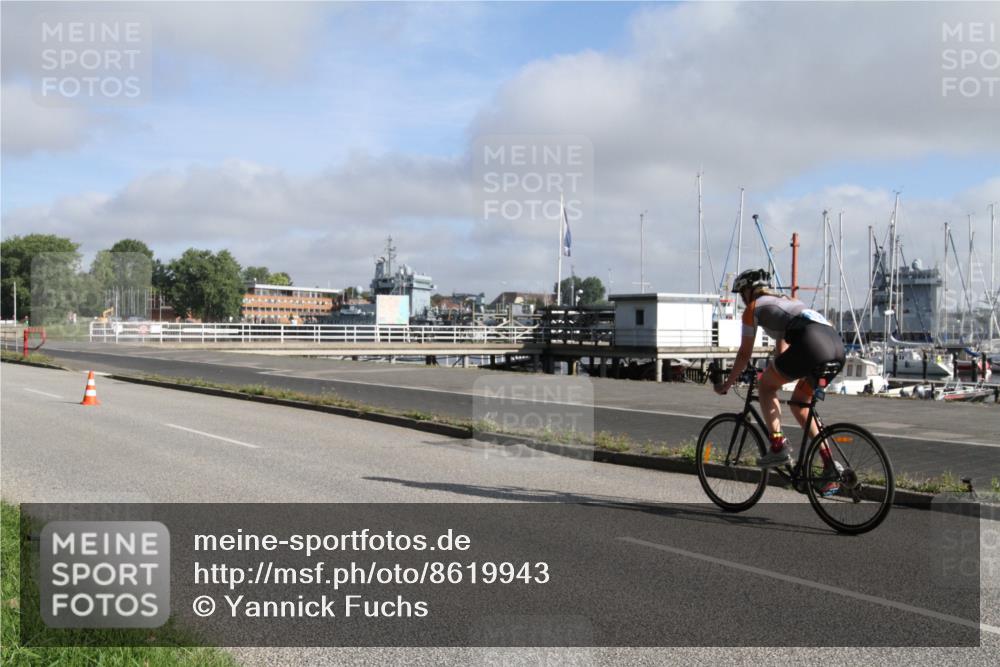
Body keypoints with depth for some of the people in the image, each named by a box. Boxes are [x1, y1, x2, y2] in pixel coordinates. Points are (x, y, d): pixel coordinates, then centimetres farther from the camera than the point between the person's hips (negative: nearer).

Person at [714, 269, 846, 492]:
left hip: (810, 343, -7)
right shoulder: (786, 300, 37)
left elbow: (744, 354, 20)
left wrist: (727, 384, 32)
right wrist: (773, 375, 55)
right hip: (836, 343, 7)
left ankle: (779, 447, 4)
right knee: (800, 404, 23)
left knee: (765, 387, 15)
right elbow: (782, 348, 45)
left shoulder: (753, 308, 17)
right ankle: (830, 466, 15)